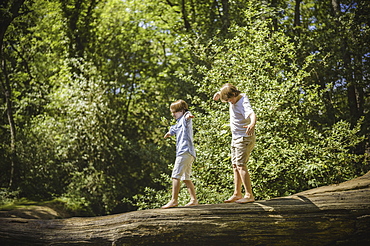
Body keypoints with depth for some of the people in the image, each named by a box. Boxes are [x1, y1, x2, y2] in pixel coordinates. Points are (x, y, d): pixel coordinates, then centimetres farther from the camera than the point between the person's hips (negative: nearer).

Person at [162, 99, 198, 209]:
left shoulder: (185, 119, -5)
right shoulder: (179, 123, 26)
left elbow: (187, 114, -31)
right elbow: (174, 129, 48)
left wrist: (188, 116, -54)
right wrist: (170, 133, 66)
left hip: (185, 152, -11)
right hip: (189, 154, 11)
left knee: (176, 175, -14)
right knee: (186, 177, 13)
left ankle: (174, 200, -18)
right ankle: (194, 199, 12)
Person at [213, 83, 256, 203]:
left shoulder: (243, 102, -24)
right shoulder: (233, 99, 2)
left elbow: (252, 114, -45)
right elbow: (223, 94, 26)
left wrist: (252, 124, -66)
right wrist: (218, 94, 2)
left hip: (244, 138, -9)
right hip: (235, 138, 9)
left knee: (241, 166, -16)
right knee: (235, 166, 12)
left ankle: (249, 195, -18)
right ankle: (237, 194, 20)